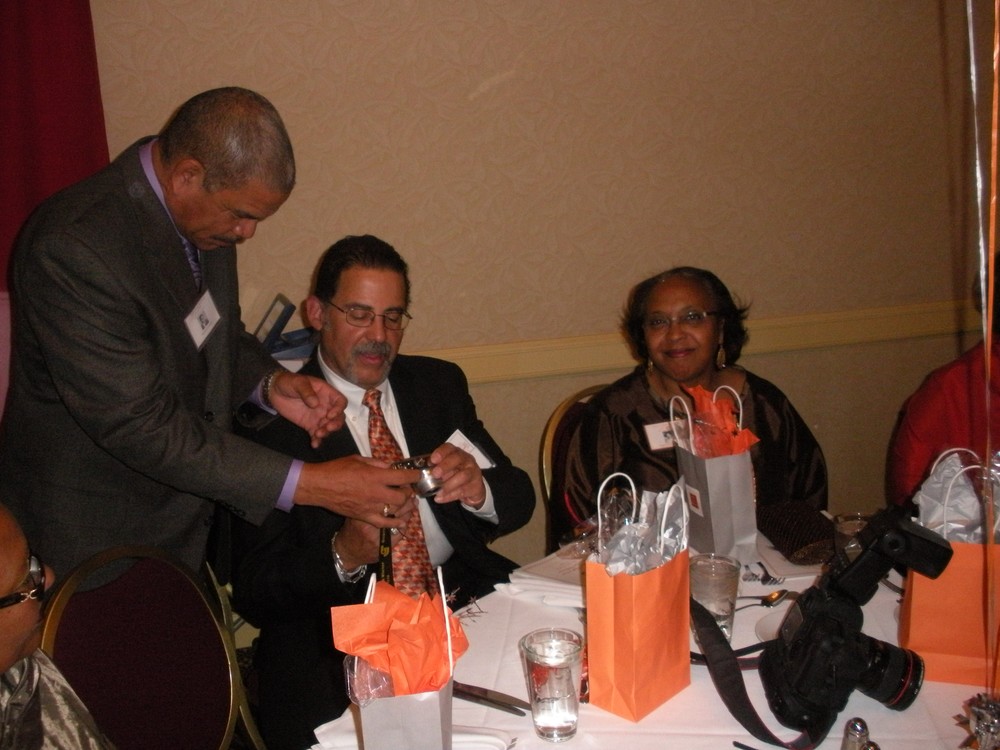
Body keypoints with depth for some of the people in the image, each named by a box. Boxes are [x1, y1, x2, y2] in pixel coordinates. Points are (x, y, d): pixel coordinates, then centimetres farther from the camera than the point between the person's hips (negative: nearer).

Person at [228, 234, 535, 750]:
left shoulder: (439, 383, 11)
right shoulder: (272, 421, -4)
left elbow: (519, 500, 7)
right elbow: (253, 593, -6)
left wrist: (476, 488, -17)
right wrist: (344, 555, -25)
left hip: (469, 602, 6)